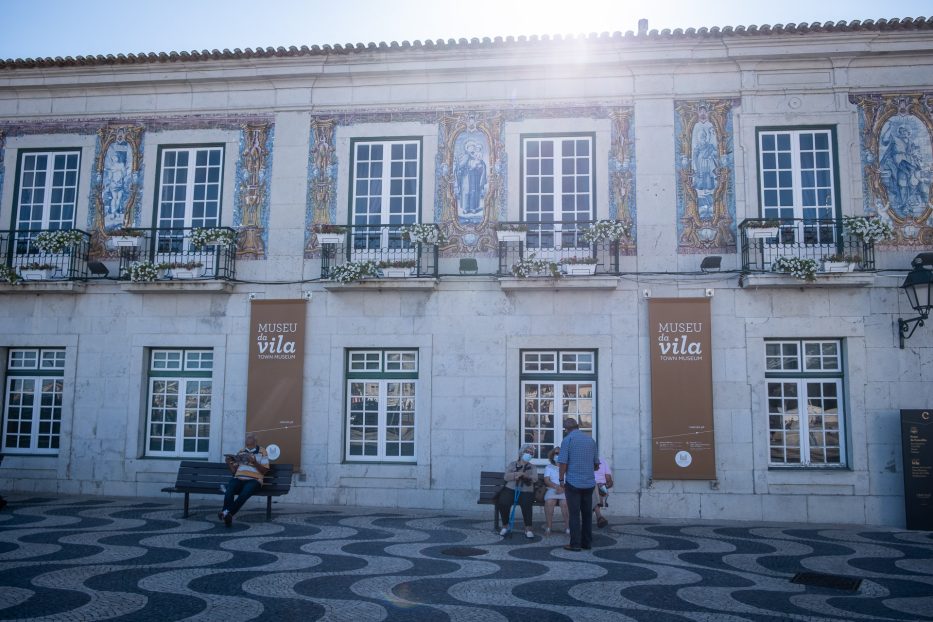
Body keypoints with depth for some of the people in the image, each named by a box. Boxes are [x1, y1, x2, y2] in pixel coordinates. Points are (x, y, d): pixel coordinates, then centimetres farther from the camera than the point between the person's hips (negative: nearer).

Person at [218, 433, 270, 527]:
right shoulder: (240, 452, 25)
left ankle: (228, 512, -43)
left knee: (246, 491, -37)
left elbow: (264, 471, 3)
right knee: (230, 487, -32)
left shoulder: (262, 452, 13)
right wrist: (228, 463, 3)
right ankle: (227, 516, -42)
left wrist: (254, 461, -11)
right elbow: (233, 470, 22)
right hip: (239, 478, 3)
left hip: (254, 480, -3)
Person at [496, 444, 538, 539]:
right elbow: (506, 477, 0)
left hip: (526, 491, 0)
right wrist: (517, 474, -15)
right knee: (503, 502, -30)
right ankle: (505, 526, -9)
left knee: (526, 504, -35)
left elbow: (534, 478, -3)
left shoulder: (533, 467, 18)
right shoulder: (512, 464, 17)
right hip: (511, 489, 0)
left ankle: (528, 529, -25)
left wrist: (522, 474, -15)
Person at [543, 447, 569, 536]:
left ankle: (568, 528, -22)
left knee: (565, 503, -31)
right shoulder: (549, 467, 18)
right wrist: (556, 486, -14)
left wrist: (563, 487, -15)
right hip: (552, 489, 1)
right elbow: (546, 480, 4)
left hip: (565, 490, -1)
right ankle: (548, 527, -23)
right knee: (549, 502, -30)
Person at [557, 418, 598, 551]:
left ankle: (575, 544, 1)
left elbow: (563, 462, -12)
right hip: (589, 482, 5)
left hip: (573, 482, -5)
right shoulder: (590, 439, 9)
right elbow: (596, 464, 13)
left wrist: (561, 479, -1)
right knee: (587, 513, 13)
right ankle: (587, 542, 17)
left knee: (574, 514, 0)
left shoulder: (567, 440, -6)